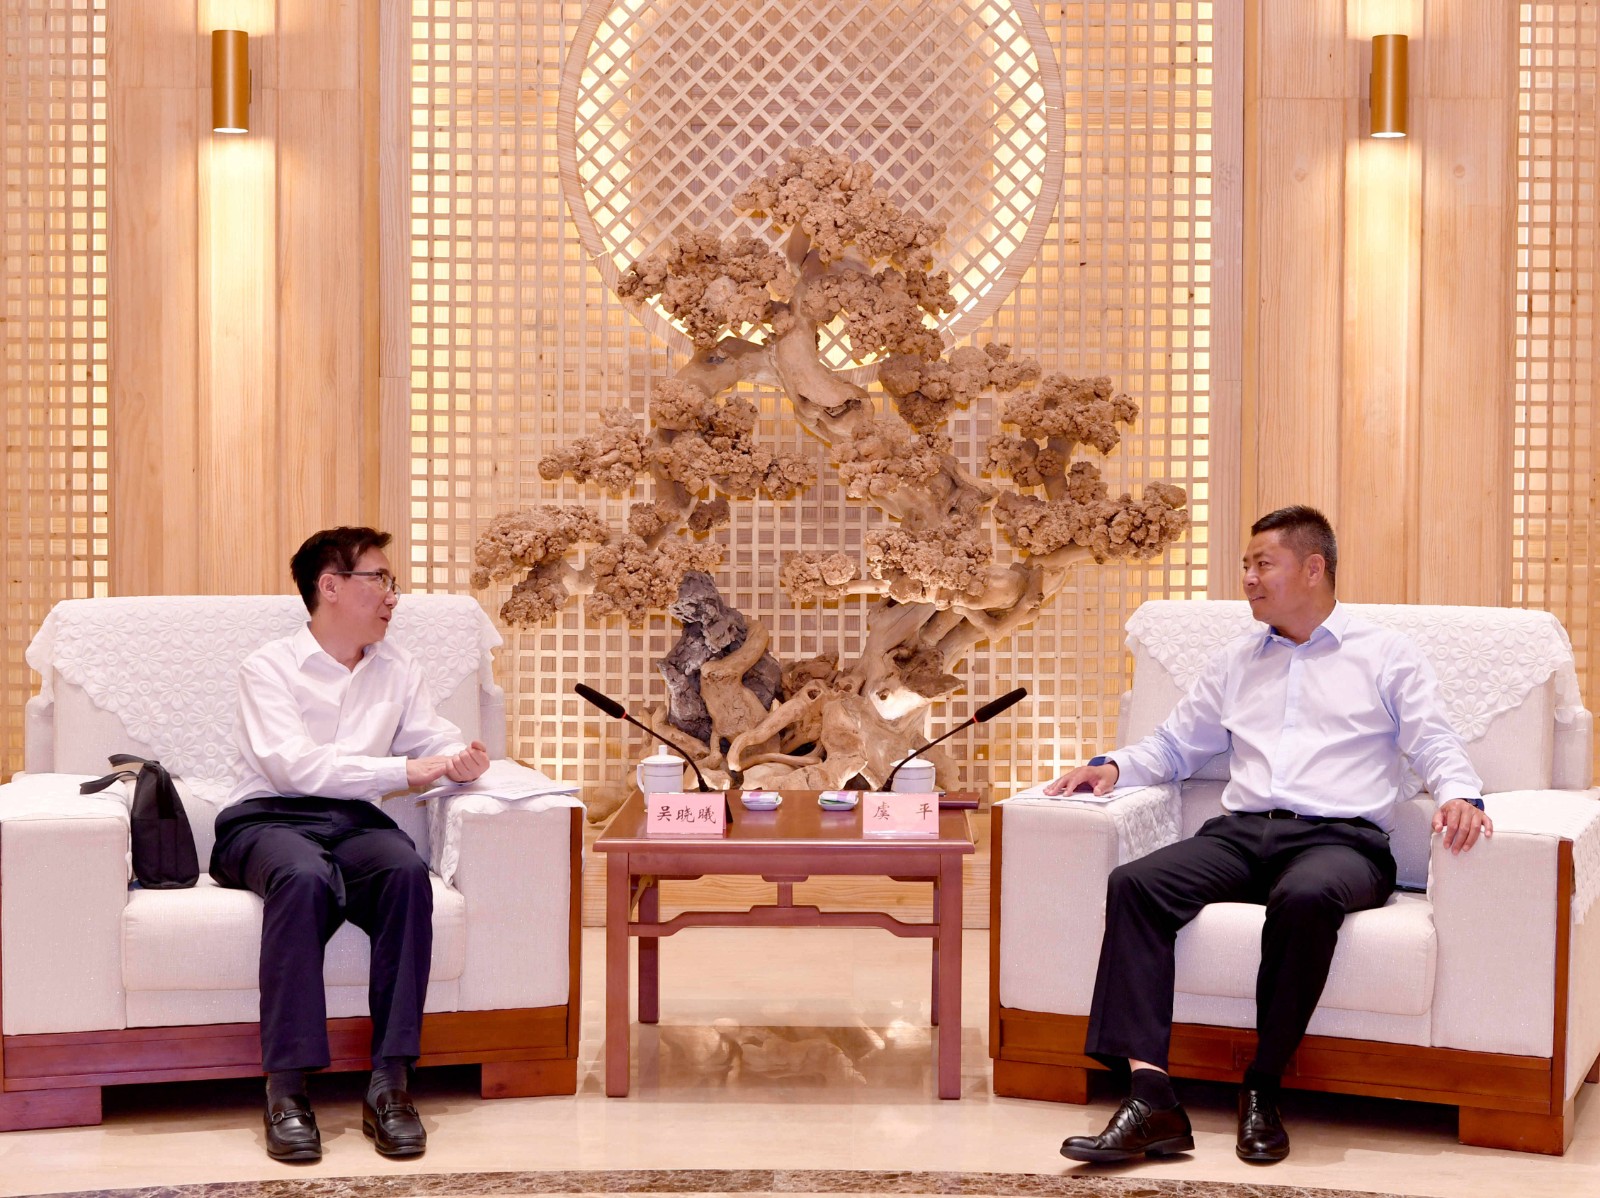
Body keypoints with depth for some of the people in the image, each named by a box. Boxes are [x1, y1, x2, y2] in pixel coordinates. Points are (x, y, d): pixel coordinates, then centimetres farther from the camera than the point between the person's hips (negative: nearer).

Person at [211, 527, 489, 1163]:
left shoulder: (397, 671, 21)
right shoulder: (269, 667, 3)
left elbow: (440, 743, 13)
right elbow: (294, 765, -12)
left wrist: (463, 761, -14)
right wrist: (406, 770, -17)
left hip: (353, 822, 4)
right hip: (268, 819, -4)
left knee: (408, 871, -32)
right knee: (304, 878, -39)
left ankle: (390, 1081, -33)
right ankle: (287, 1089, -36)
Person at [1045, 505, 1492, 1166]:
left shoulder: (1387, 654, 16)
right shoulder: (1238, 661, 28)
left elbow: (1433, 742, 6)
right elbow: (1174, 744, 28)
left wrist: (1459, 793, -16)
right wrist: (1114, 766, 8)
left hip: (1340, 839, -4)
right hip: (1241, 834, 4)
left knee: (1306, 897, -41)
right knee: (1134, 883, -26)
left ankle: (1263, 1088, -26)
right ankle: (1149, 1095, -36)